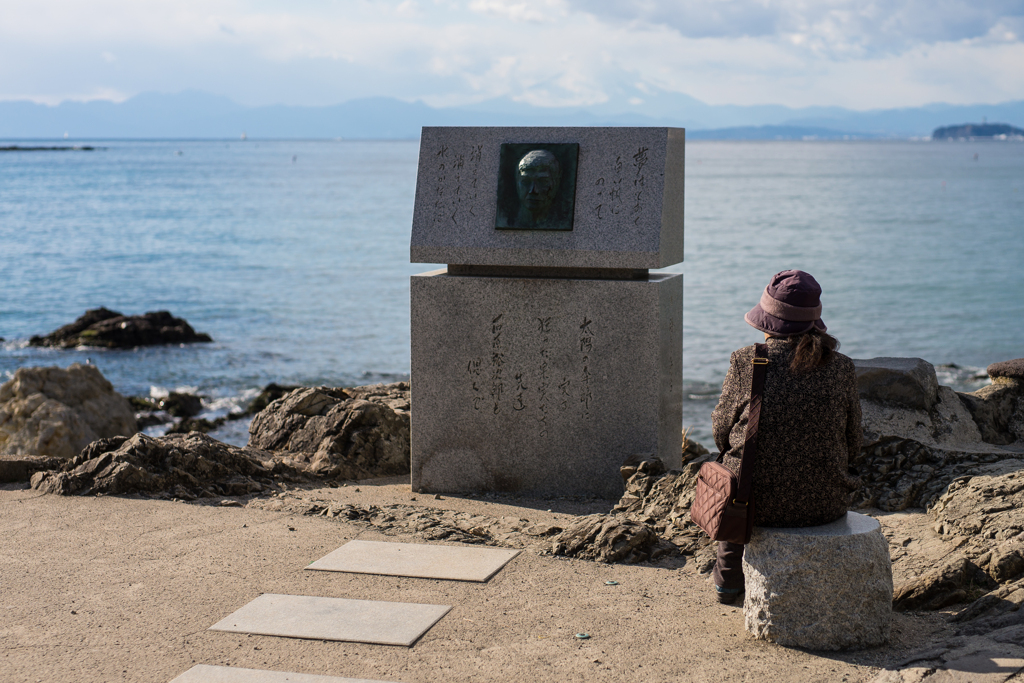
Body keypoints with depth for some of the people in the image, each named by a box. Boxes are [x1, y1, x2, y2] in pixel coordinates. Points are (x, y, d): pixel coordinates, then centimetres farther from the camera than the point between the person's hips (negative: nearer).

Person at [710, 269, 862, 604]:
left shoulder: (746, 362, -13)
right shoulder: (840, 367, -8)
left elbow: (721, 432, -1)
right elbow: (851, 445, 2)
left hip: (757, 502, -2)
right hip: (824, 503, 2)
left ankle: (729, 580, 46)